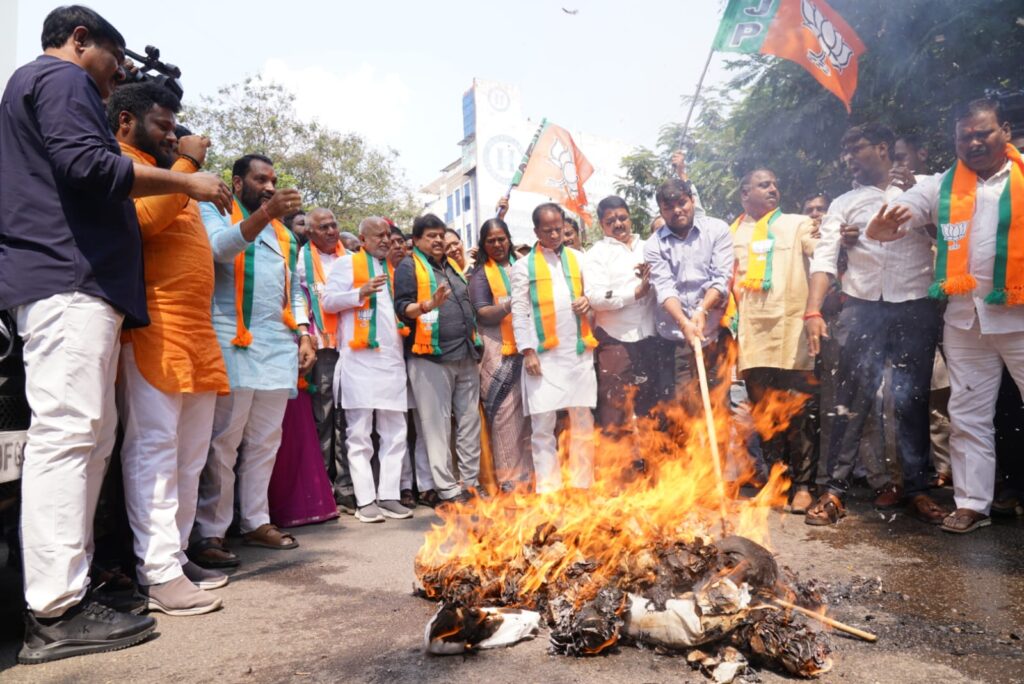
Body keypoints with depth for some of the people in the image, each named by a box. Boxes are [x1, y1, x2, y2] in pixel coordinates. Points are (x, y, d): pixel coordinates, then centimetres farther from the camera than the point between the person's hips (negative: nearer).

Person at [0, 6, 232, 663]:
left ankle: (68, 587, 12)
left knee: (91, 433, 8)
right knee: (67, 430, -15)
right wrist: (186, 182, -8)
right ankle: (57, 613, -13)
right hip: (70, 276, -10)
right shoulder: (63, 78, 1)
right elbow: (87, 163, -16)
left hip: (70, 277, 10)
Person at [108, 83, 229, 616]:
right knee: (154, 447, -8)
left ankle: (175, 553, 17)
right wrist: (186, 164, -7)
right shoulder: (119, 165, 3)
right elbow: (143, 218, -17)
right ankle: (158, 573, -4)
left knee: (191, 452, 9)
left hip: (194, 328, 9)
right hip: (151, 327, -9)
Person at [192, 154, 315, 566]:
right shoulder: (215, 213, 7)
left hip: (278, 345, 6)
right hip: (234, 343, -6)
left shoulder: (282, 232, 24)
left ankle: (256, 521, 17)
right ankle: (208, 533, 1)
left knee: (265, 442, 8)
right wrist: (266, 212, -29)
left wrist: (304, 336, 13)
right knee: (223, 442, -5)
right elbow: (221, 246, -16)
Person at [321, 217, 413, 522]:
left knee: (395, 431, 4)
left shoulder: (394, 268, 22)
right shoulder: (348, 263, 6)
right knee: (360, 433, -3)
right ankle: (365, 500, 2)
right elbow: (328, 300, -4)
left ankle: (388, 496, 10)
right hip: (359, 358, -5)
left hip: (392, 358, 6)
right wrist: (362, 292, -16)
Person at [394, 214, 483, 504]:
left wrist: (474, 342, 20)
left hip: (466, 356, 7)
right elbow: (402, 308, -10)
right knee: (437, 423, -3)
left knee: (470, 421, 8)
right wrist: (428, 305, -29)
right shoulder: (409, 267, 1)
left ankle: (470, 483, 17)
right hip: (431, 357, -6)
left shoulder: (452, 265, 21)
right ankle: (447, 489, 3)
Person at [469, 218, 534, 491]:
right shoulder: (481, 274, 4)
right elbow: (484, 313, -7)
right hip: (499, 351, -4)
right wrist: (508, 306, -24)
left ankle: (529, 472, 17)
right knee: (505, 413, -5)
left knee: (528, 410, 6)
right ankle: (510, 478, 3)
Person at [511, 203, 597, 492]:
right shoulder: (524, 266, 5)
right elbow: (519, 312, -1)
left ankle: (582, 485, 17)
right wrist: (527, 351, -9)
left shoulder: (579, 259, 14)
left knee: (583, 422, 6)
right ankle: (548, 488, 8)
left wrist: (589, 301, -4)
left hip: (579, 352, 3)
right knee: (542, 424, -1)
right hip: (543, 355, -3)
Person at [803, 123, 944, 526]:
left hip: (916, 307, 0)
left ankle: (917, 488, 17)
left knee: (912, 401, 5)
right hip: (862, 307, 0)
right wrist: (813, 311, -10)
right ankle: (835, 489, 3)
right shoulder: (844, 203, 14)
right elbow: (824, 258, 3)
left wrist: (916, 192, -4)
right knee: (852, 400, -2)